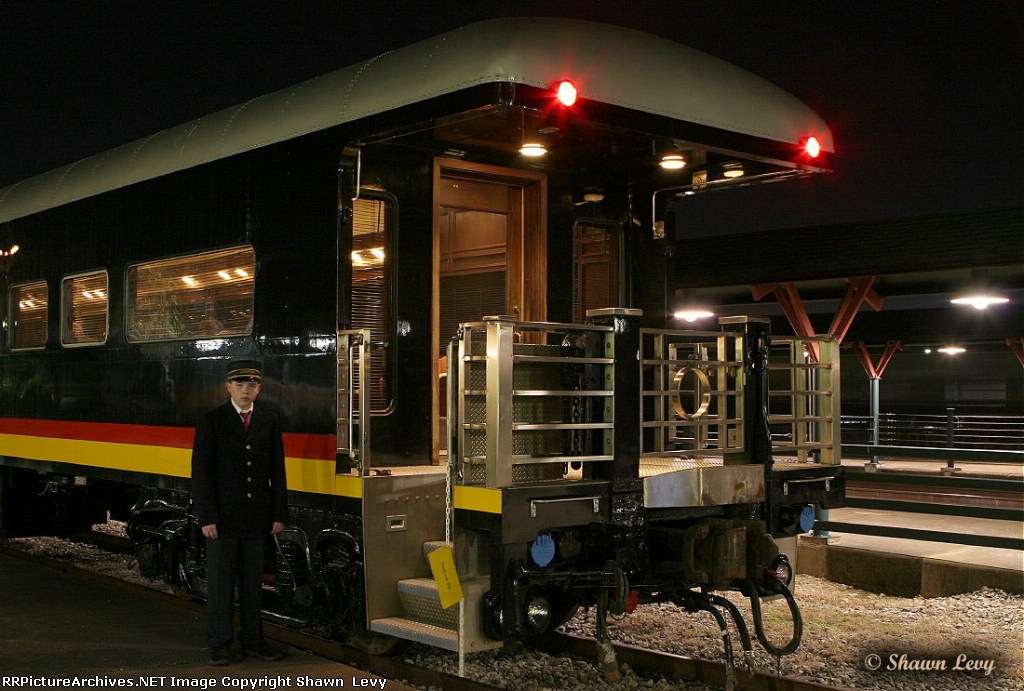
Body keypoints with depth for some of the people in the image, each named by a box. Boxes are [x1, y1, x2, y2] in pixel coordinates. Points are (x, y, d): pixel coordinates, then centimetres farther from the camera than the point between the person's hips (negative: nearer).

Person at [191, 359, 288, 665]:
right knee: (220, 581, 4)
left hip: (257, 519, 3)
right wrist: (206, 517, -12)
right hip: (222, 517, -3)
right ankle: (219, 644, 13)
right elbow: (201, 473, -6)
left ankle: (252, 640, 20)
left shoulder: (269, 422, 8)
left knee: (253, 582, 10)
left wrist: (279, 514, 3)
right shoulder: (210, 422, -2)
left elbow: (277, 471, 8)